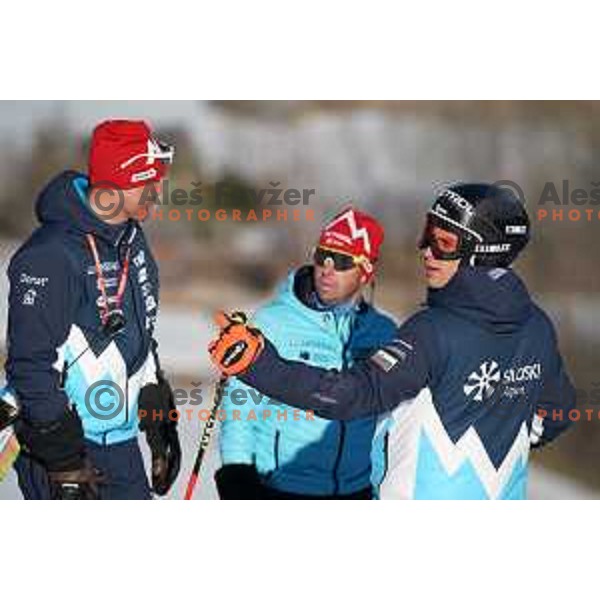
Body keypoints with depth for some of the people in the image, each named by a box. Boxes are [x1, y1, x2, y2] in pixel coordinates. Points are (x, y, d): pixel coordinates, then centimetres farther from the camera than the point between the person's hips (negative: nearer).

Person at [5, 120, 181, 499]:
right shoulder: (50, 256, -20)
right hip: (68, 443, -9)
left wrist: (159, 425, 19)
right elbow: (31, 366, -20)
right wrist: (64, 463, -19)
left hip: (123, 447, 9)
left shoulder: (131, 239, 9)